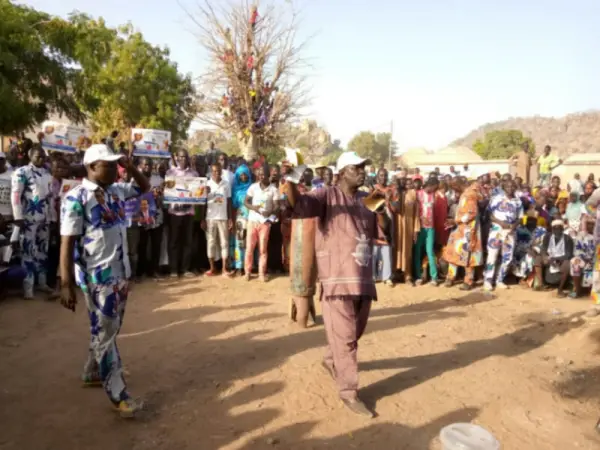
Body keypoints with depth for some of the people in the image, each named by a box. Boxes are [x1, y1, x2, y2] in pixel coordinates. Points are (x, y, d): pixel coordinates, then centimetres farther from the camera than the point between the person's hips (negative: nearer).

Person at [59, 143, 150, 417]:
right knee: (105, 333, 0)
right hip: (96, 276, -8)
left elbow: (144, 187, 25)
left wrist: (131, 168, 5)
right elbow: (67, 243, -17)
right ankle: (118, 394, 9)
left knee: (111, 329, 20)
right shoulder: (76, 198, -14)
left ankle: (92, 372, 40)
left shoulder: (116, 190, 7)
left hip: (120, 272, 8)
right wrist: (66, 284, -20)